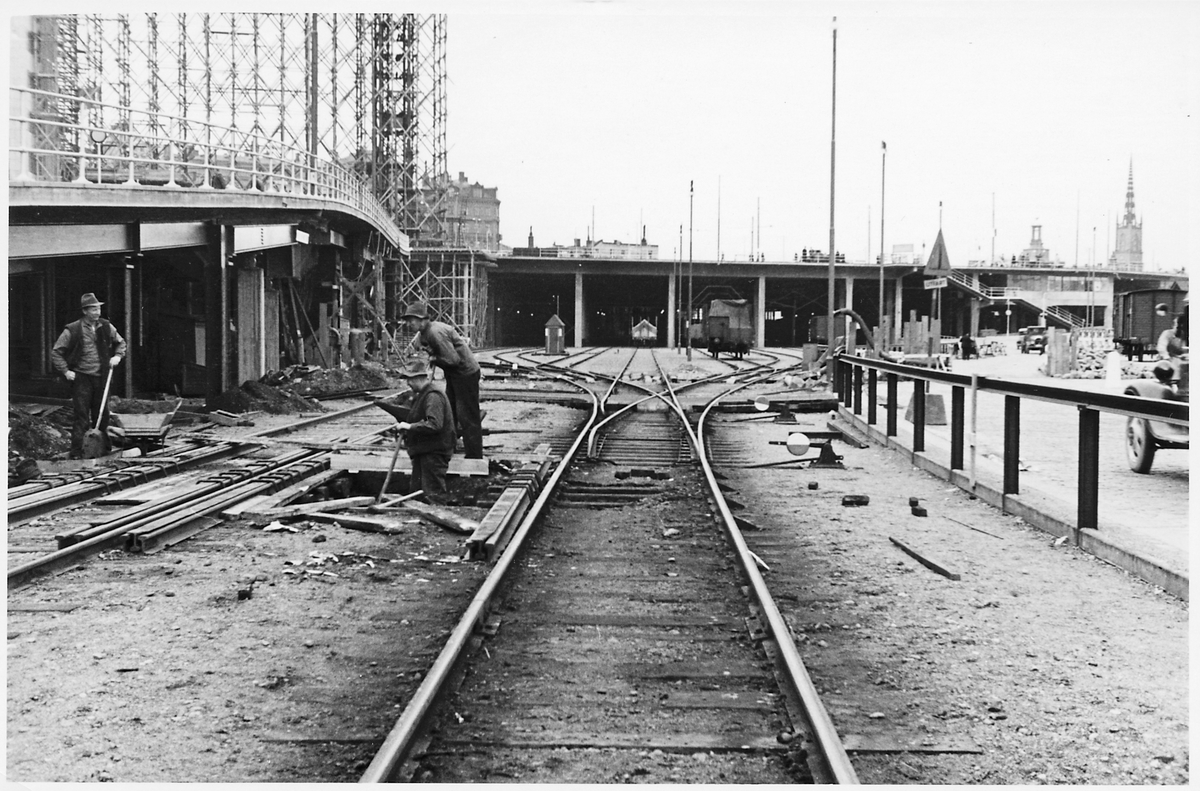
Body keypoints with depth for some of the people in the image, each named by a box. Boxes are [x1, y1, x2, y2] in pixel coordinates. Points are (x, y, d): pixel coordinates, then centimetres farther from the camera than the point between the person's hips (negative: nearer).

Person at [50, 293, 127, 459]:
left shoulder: (106, 327, 4)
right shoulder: (72, 330, -8)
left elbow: (120, 342, 21)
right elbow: (56, 352, 0)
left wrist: (117, 356, 3)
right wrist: (65, 371, -7)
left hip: (101, 377, 4)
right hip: (81, 378, -4)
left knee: (102, 416, 9)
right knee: (81, 417, -8)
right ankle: (76, 453, -3)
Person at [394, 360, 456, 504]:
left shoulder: (433, 396, -18)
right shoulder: (422, 394, 16)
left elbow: (434, 424, -29)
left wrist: (410, 427, -24)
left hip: (434, 452, -11)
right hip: (423, 451, 11)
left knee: (434, 494, -8)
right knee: (415, 492, 14)